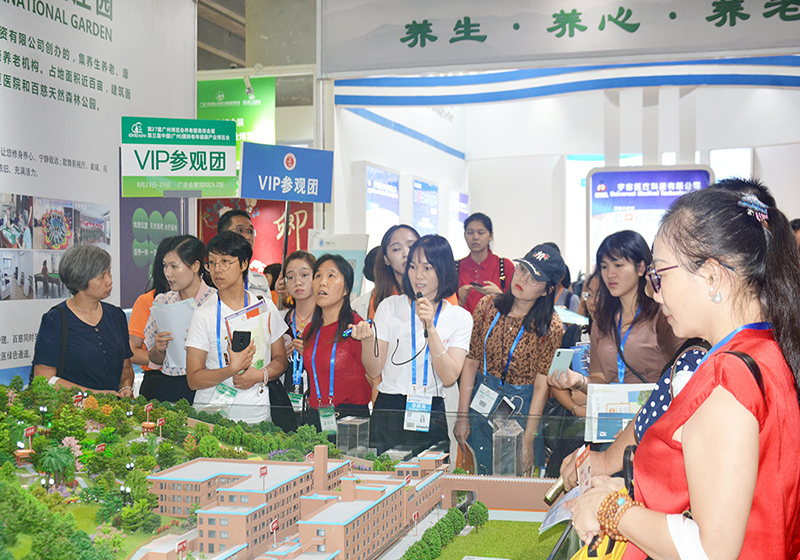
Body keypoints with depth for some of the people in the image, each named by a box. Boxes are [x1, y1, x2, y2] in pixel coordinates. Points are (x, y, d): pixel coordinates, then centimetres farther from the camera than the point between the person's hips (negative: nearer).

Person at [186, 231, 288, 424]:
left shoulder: (265, 306, 6)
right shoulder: (204, 315, -3)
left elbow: (280, 359, 12)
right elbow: (193, 380, -6)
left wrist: (260, 375, -8)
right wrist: (232, 369, -20)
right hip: (213, 412, -2)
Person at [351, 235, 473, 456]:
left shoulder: (460, 317, 3)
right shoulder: (390, 306, 3)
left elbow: (450, 377, -9)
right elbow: (374, 371, 1)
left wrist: (430, 328, -15)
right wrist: (367, 339, -18)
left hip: (431, 416, 0)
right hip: (388, 411, 0)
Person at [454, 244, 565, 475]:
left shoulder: (550, 327, -13)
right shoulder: (487, 307, -5)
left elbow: (541, 386, -13)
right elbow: (471, 361, -1)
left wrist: (528, 442, -14)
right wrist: (462, 416, -2)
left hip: (521, 409, -3)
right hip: (481, 402, 3)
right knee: (478, 481, 14)